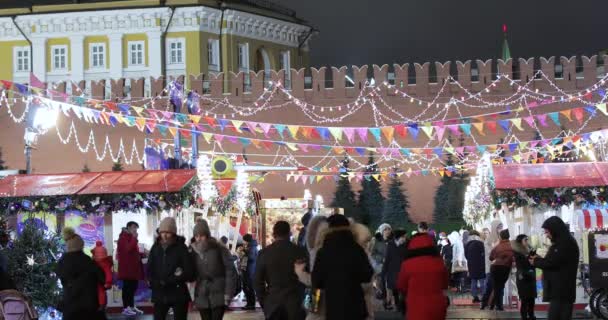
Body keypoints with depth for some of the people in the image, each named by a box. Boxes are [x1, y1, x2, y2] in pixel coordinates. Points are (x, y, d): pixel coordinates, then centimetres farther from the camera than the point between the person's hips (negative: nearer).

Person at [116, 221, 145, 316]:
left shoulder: (131, 237, 21)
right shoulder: (123, 237, -10)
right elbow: (128, 249, -25)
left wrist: (141, 255, 12)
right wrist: (134, 238, -25)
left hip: (133, 267, 10)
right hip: (127, 267, -10)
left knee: (133, 287, 11)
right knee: (127, 287, -8)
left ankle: (132, 306, 16)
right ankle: (125, 308, -7)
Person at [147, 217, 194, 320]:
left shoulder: (181, 248, -6)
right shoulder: (156, 248, 5)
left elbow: (189, 272, -12)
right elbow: (149, 270, 4)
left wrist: (167, 281, -16)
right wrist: (157, 283, -16)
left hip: (178, 294, -3)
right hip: (160, 294, 3)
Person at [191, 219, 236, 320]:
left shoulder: (219, 249, -6)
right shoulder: (193, 251, 6)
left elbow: (230, 271, -8)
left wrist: (228, 293, -13)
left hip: (218, 295, -4)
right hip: (202, 297, 4)